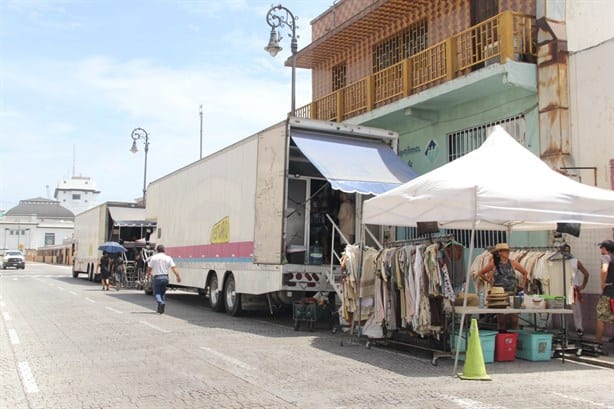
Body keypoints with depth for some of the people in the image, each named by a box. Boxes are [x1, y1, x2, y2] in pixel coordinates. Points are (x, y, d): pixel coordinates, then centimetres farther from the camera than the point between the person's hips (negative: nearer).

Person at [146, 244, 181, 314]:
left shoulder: (153, 257, -1)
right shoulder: (168, 258, 2)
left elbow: (149, 268, 4)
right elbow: (174, 268, -7)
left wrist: (148, 274, 24)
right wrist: (178, 277, -5)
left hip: (156, 277, -2)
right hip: (165, 277, 3)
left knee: (156, 293, 5)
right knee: (163, 293, 18)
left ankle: (160, 302, -25)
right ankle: (160, 308, 17)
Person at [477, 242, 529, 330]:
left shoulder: (512, 263, 4)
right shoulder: (494, 263, -1)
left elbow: (525, 272, 17)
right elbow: (480, 273, 7)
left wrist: (523, 285, 14)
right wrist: (489, 281, 7)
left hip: (512, 293, 1)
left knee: (513, 316, -2)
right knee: (501, 317, 2)